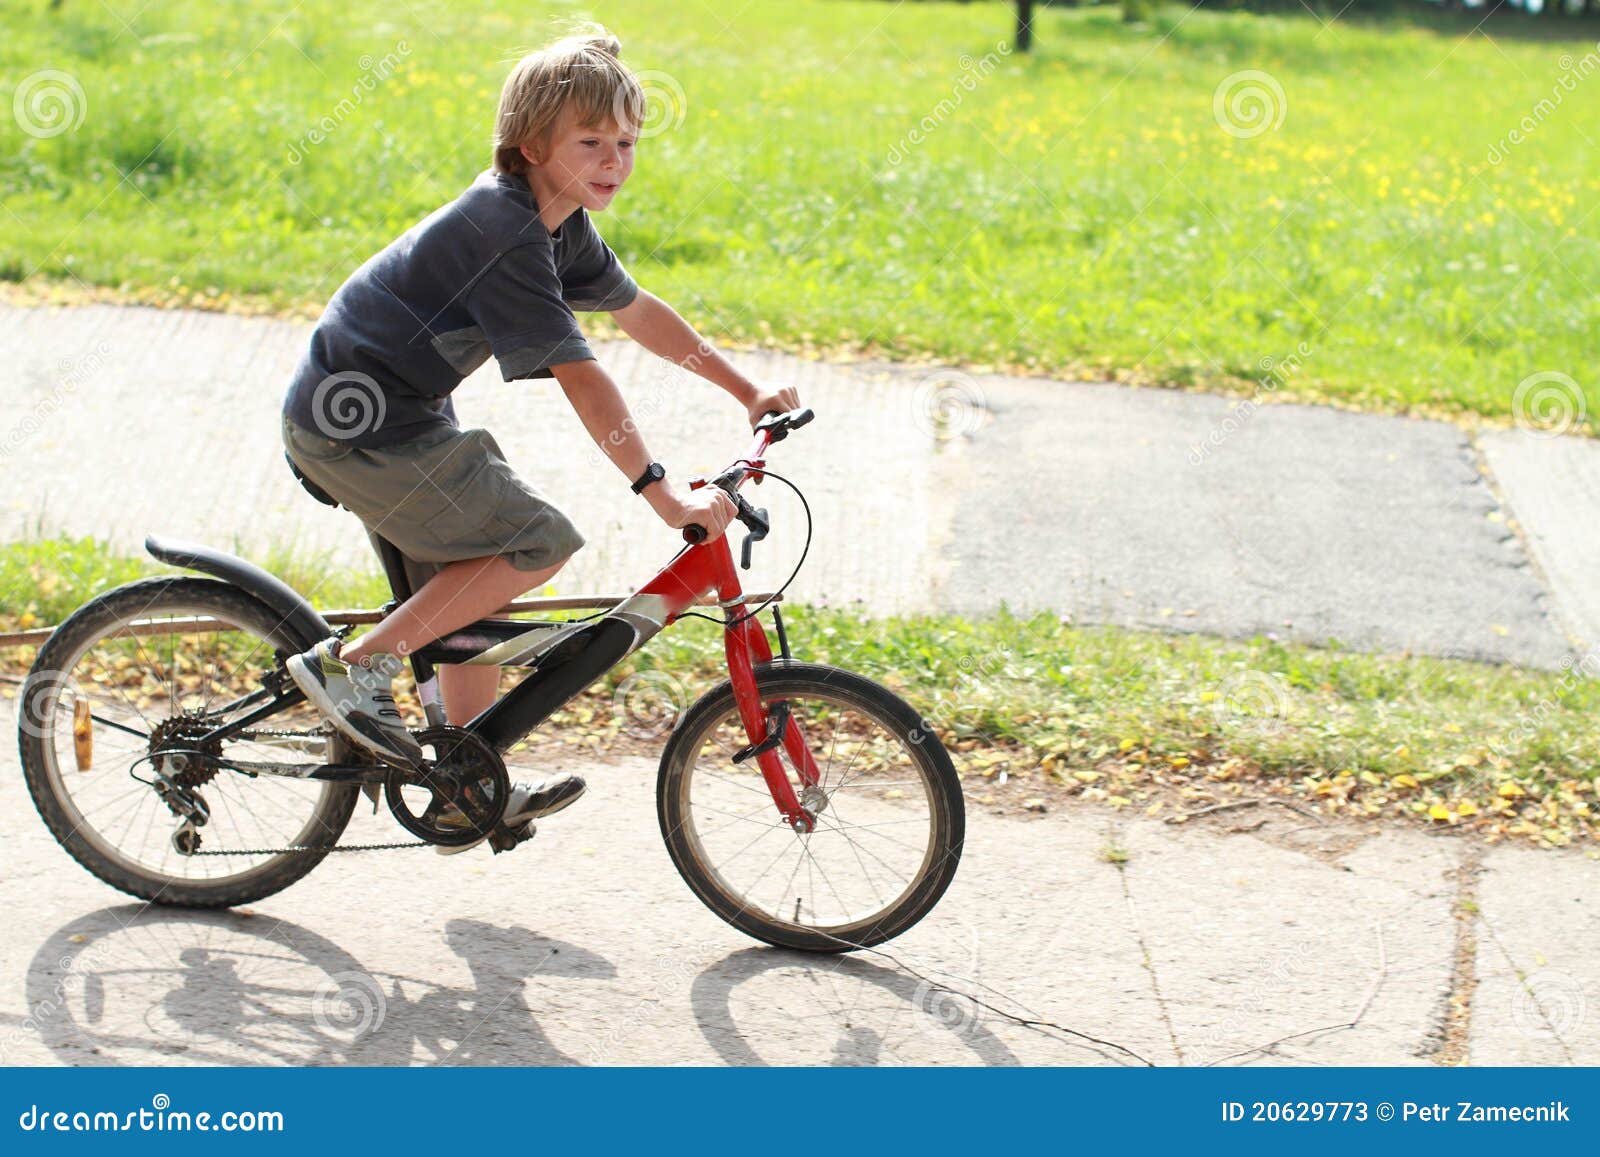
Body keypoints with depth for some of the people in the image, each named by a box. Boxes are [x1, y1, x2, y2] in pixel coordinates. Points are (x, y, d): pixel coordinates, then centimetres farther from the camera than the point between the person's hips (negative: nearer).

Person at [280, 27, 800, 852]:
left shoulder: (558, 223, 6)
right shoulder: (505, 232, -24)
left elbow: (637, 312, 18)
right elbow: (577, 373, -29)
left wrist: (750, 394, 18)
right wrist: (659, 491, -31)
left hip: (395, 414, 10)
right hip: (356, 425, -10)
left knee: (472, 579, 15)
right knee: (536, 543, -13)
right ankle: (352, 662, -7)